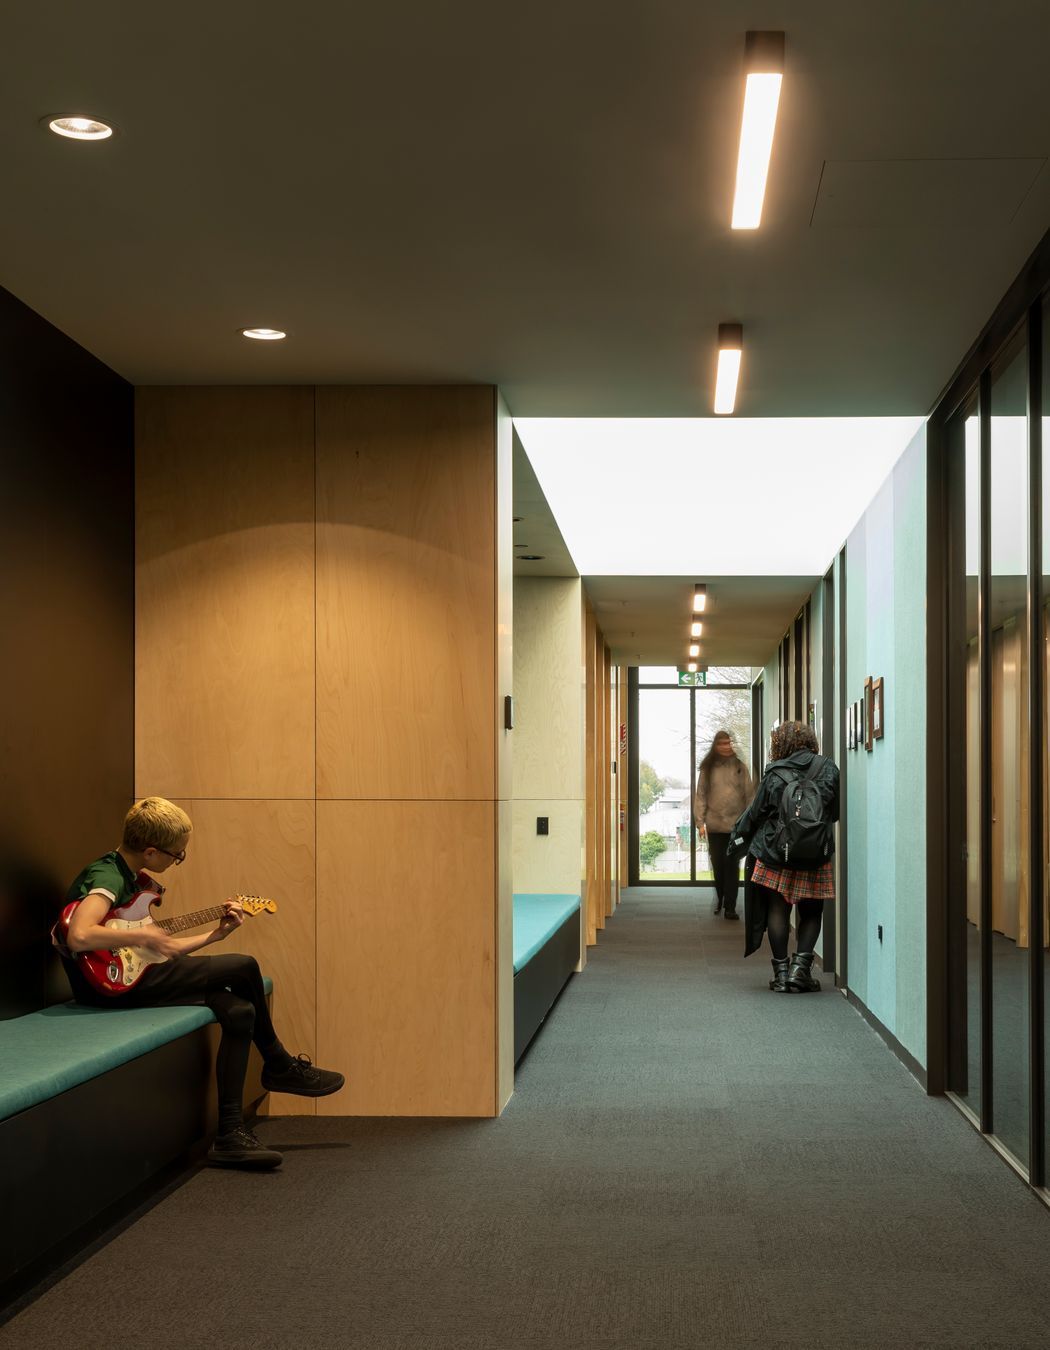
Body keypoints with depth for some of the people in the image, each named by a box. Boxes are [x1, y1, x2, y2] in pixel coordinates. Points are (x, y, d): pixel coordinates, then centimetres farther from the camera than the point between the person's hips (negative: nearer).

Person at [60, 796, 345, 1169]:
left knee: (240, 1011, -5)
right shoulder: (107, 876, -16)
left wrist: (215, 934, 14)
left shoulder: (128, 876, 16)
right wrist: (140, 936, -23)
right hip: (109, 983, -10)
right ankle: (280, 1066, 6)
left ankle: (230, 1135, 2)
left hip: (134, 976, 10)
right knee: (245, 967, -11)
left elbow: (160, 949, 18)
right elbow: (79, 937, -34)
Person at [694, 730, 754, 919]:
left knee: (732, 867, -4)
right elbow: (700, 796, 3)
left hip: (736, 824, -1)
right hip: (715, 824, 1)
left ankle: (730, 907, -1)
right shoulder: (707, 768, 4)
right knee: (717, 865, 9)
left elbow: (750, 795, 3)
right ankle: (720, 899, 29)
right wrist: (700, 821, -4)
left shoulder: (739, 767, 3)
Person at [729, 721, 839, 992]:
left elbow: (755, 812, 1)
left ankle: (781, 970, 8)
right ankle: (801, 965, -4)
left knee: (778, 911, 8)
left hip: (775, 854, -1)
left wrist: (738, 837, 16)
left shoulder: (775, 774, -5)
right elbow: (835, 812, 6)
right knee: (811, 914, 11)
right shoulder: (828, 770, -2)